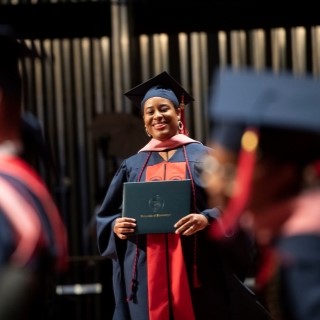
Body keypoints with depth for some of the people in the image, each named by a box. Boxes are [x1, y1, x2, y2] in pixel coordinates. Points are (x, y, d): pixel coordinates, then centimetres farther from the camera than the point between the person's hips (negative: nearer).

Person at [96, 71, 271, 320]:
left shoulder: (203, 157, 7)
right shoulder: (132, 166, 14)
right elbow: (107, 217, 14)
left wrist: (207, 219, -20)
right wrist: (117, 226, -8)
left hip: (197, 268, -2)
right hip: (146, 272, 2)